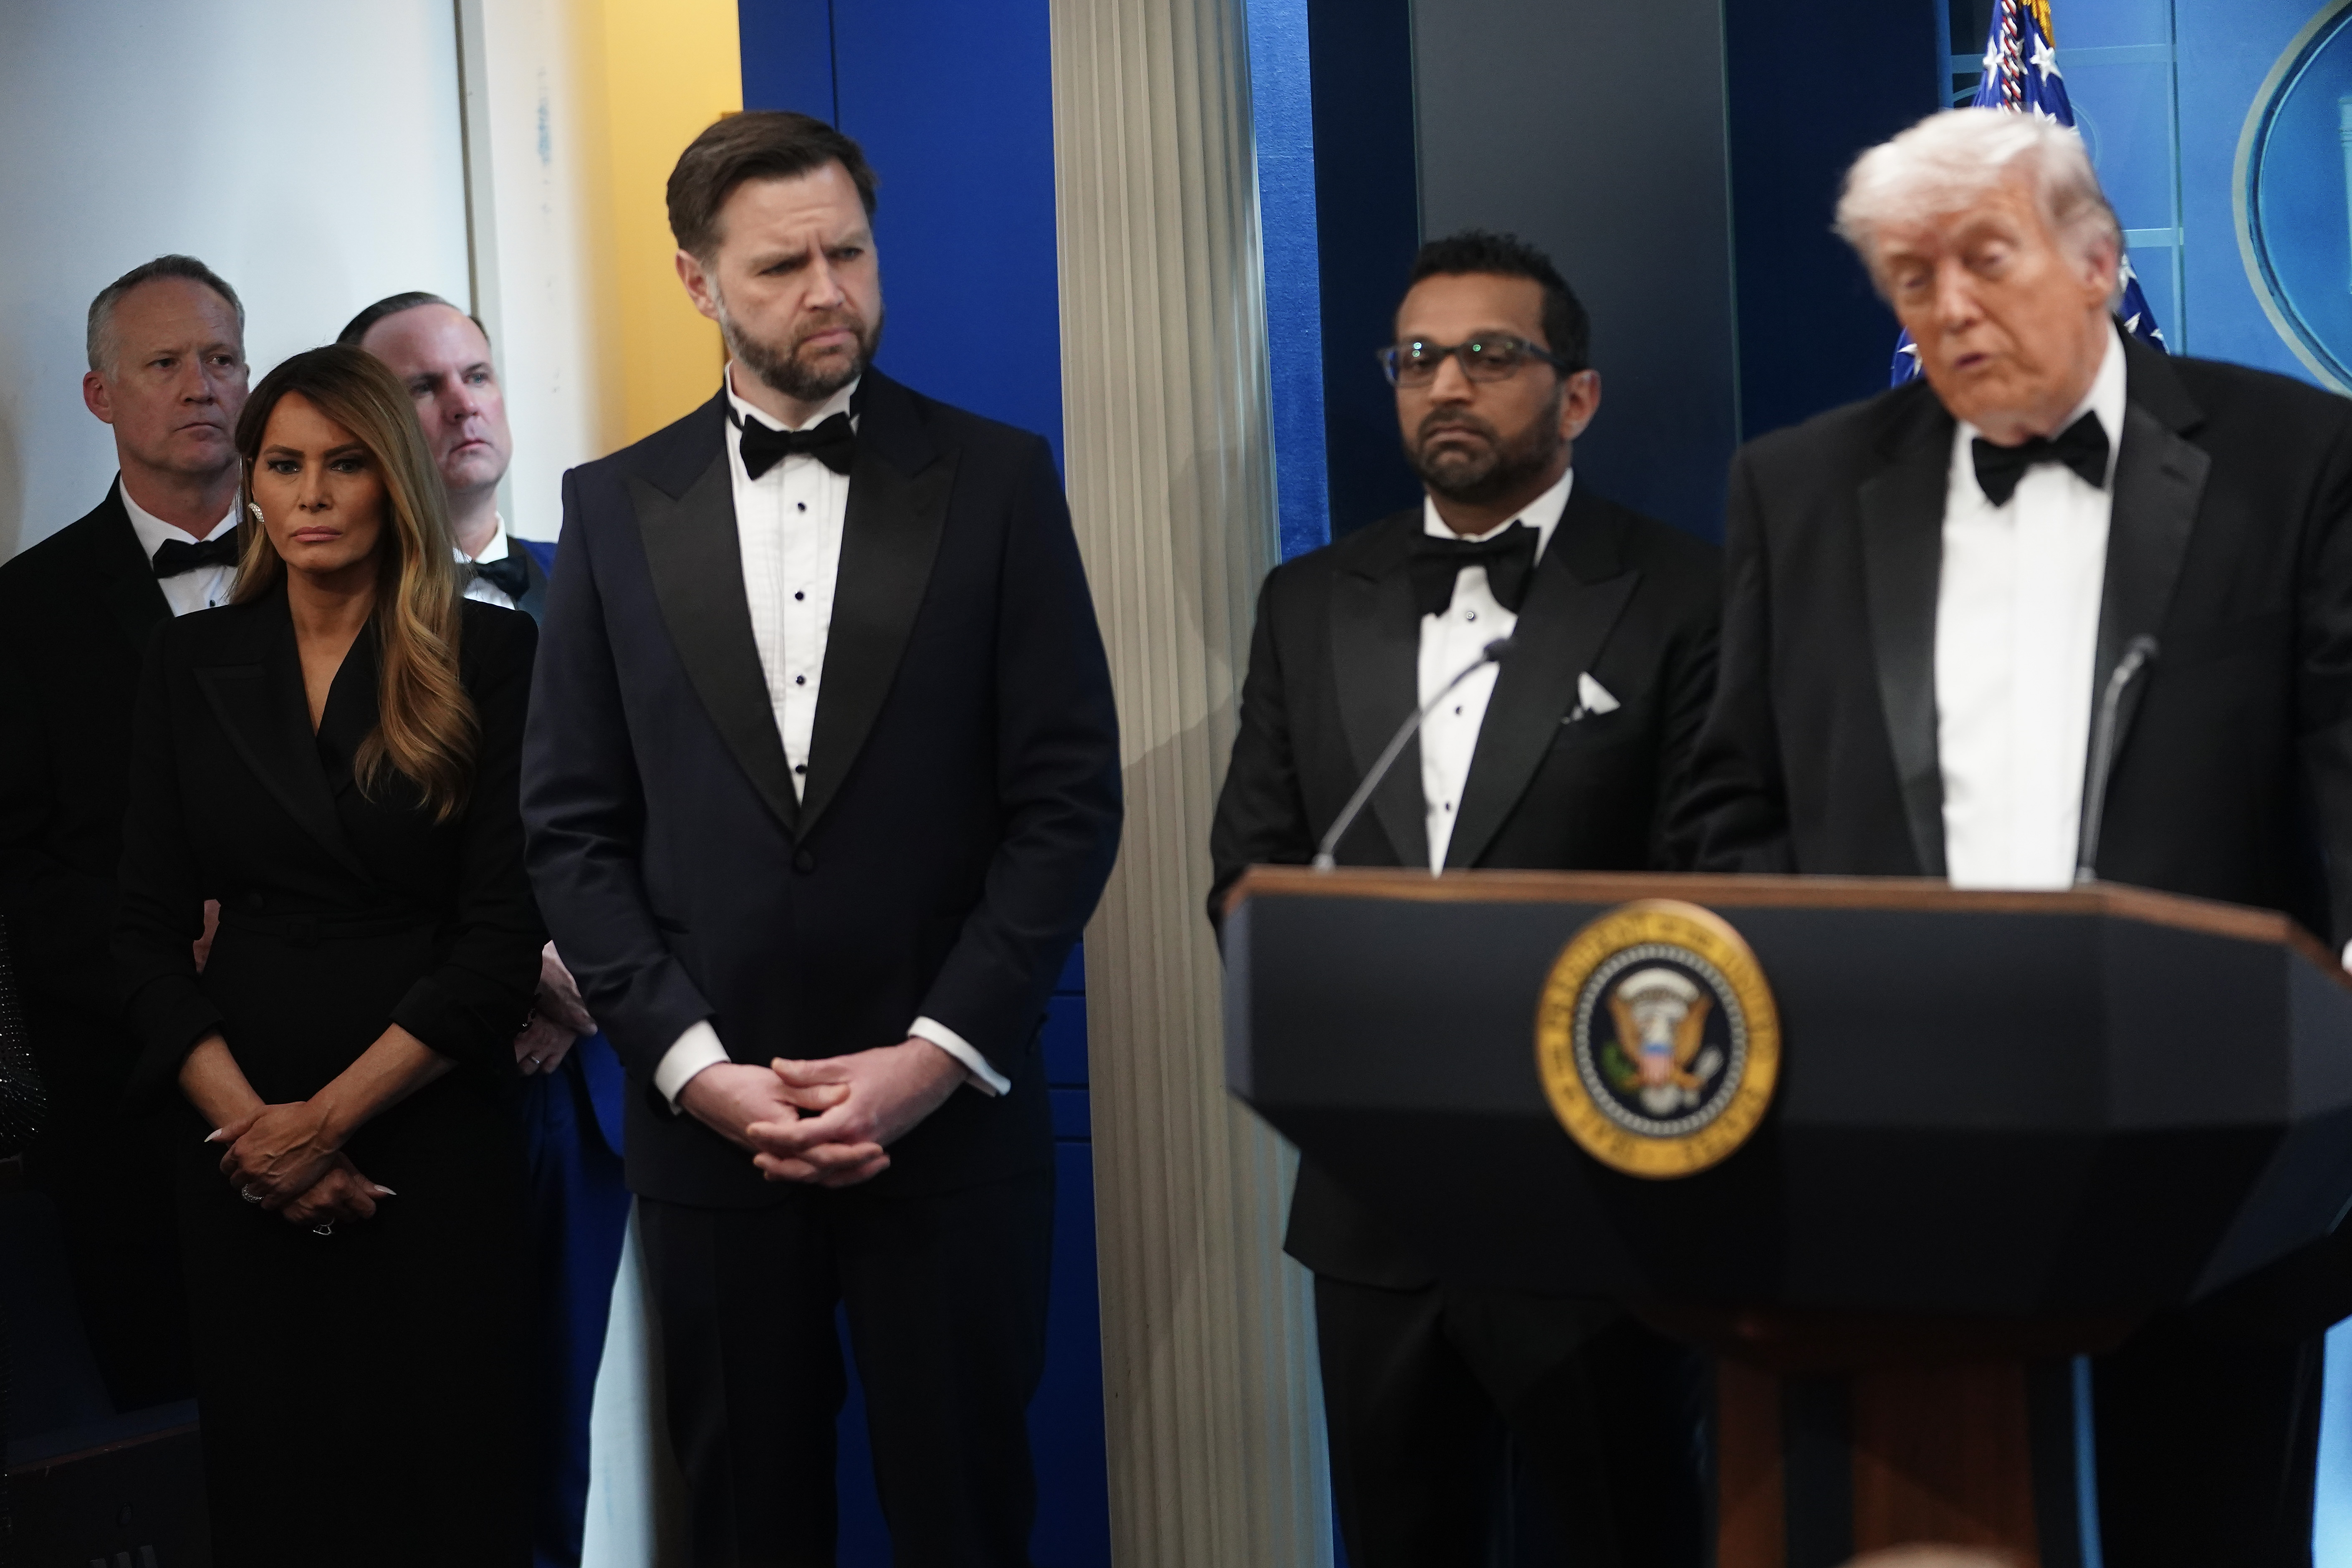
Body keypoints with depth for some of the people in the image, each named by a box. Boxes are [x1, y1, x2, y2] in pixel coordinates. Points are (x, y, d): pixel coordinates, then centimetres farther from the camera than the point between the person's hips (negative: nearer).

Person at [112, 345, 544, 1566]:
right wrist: (247, 1122, -9)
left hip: (434, 1136, -3)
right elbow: (149, 928, 4)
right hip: (238, 1146, 3)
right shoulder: (190, 665, 7)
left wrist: (327, 1118, -13)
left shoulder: (487, 657, -3)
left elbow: (504, 937, -8)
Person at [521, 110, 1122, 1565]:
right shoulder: (617, 506, 6)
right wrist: (697, 1068, -7)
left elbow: (1071, 799, -3)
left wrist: (937, 1056, -10)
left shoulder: (996, 480, 1)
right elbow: (575, 827, 3)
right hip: (707, 1119, 1)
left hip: (950, 1116, -1)